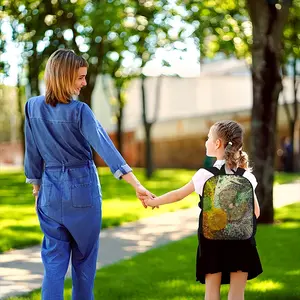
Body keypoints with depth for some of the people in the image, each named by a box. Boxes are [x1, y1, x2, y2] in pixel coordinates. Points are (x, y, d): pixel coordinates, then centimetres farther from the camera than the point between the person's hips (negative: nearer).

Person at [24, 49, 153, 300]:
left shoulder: (33, 107, -3)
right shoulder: (79, 111, -16)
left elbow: (32, 153, 5)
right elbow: (105, 147, -24)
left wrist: (36, 187, 17)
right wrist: (136, 185, -29)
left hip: (51, 189, 3)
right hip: (82, 189, -3)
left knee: (54, 259, 6)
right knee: (84, 257, 14)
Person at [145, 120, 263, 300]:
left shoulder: (206, 174, -6)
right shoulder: (246, 176, -1)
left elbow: (178, 195, 5)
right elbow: (255, 212, 3)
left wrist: (153, 202, 19)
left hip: (213, 238, -1)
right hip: (241, 239, 1)